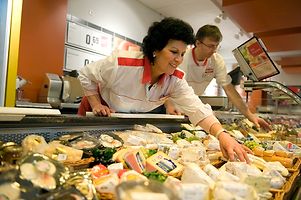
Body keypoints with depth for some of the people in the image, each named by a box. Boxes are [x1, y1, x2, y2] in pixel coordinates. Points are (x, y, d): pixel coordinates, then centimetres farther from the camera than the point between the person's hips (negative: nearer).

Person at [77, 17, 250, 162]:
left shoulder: (176, 79, -20)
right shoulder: (121, 64, -33)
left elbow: (197, 108, -32)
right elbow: (86, 75, -15)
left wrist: (222, 135, -48)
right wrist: (96, 105, -20)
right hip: (102, 119, -2)